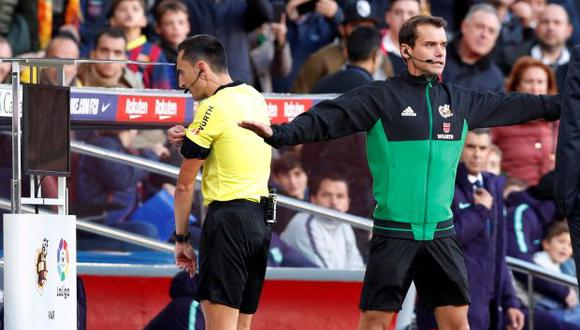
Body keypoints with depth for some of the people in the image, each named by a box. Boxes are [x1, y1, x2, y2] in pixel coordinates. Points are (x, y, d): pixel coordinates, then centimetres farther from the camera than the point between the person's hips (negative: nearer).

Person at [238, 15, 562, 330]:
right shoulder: (380, 97, -6)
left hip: (441, 232, 4)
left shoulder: (459, 100, 9)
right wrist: (280, 133, -32)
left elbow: (514, 106, 20)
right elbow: (327, 118, -16)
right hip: (394, 231, -4)